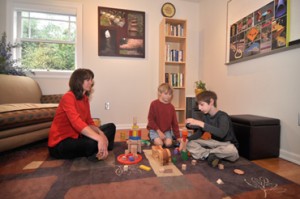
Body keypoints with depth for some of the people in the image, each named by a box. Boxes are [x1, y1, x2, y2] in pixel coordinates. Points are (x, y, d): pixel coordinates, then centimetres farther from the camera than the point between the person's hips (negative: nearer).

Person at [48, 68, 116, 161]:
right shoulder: (68, 97, -20)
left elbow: (89, 122, 1)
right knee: (93, 143, -36)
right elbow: (77, 122, -37)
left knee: (111, 127, 4)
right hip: (60, 143, -8)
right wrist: (99, 138, -46)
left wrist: (101, 134, -18)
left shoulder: (85, 98, 5)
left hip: (76, 137, 8)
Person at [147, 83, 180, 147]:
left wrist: (178, 137, 3)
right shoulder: (154, 104, -11)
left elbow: (174, 123, 6)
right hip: (155, 130, -3)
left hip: (167, 130, 3)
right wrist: (159, 131, -15)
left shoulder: (171, 107, 2)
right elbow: (150, 119, -10)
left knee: (168, 143, -19)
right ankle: (153, 138, 10)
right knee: (159, 143, -23)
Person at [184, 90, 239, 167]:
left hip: (227, 145, -5)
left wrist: (200, 123, -45)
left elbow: (221, 133, -41)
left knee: (231, 150, -40)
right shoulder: (206, 116, -2)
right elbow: (199, 132, 2)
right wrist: (187, 139, -16)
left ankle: (204, 153, -17)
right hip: (215, 144, 5)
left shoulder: (223, 116, -22)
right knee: (190, 143, -6)